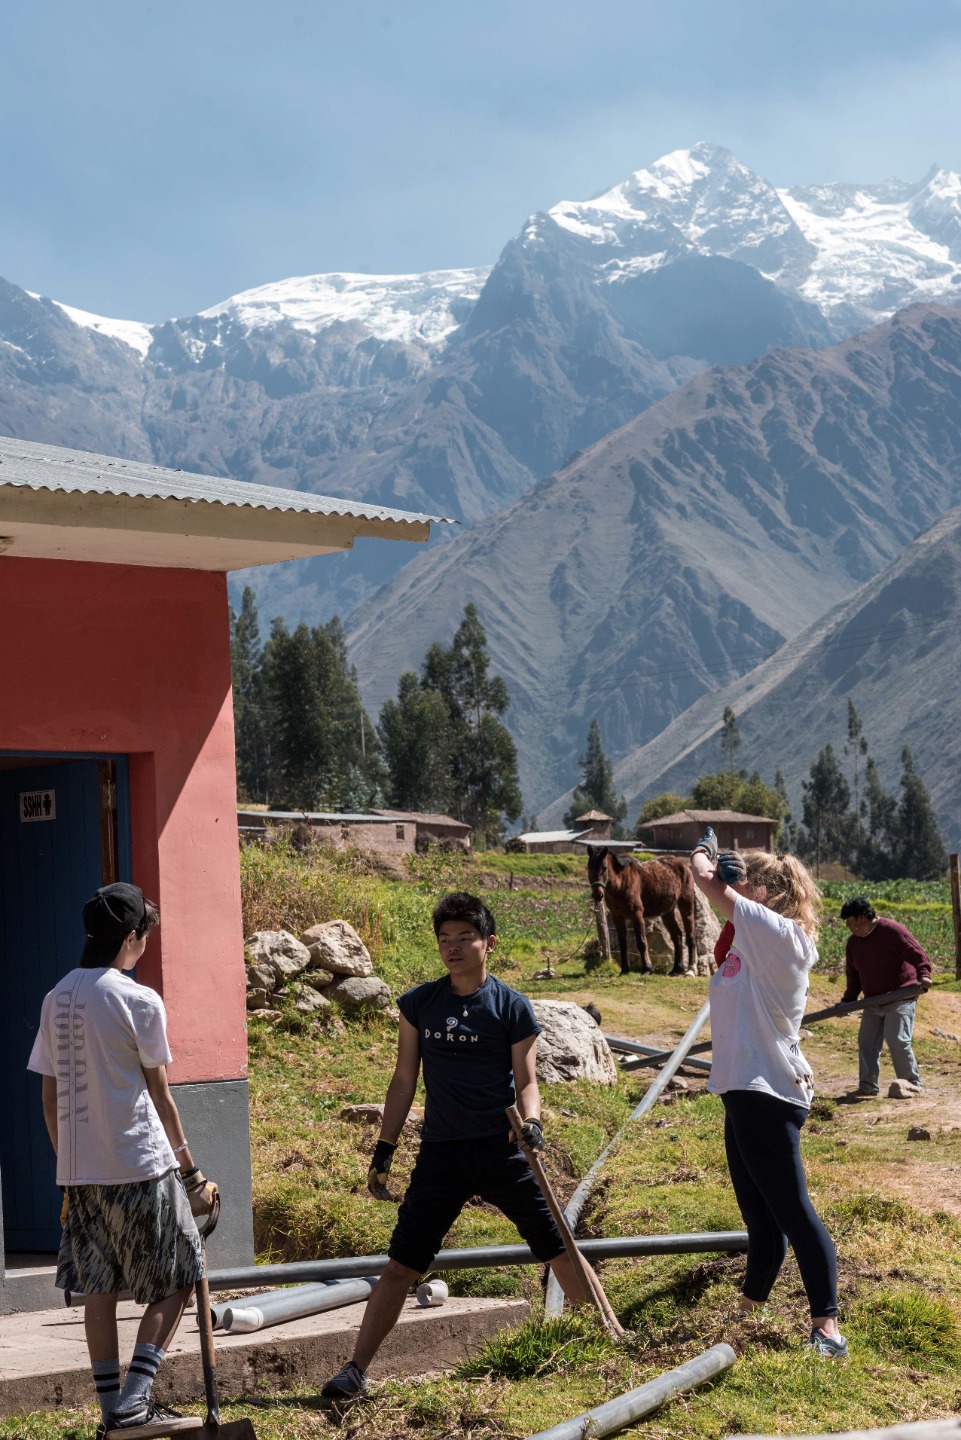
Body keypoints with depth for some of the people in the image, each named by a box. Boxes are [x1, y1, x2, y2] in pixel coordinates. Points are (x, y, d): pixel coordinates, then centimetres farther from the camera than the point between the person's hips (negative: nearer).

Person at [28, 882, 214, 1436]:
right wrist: (191, 1173, 1)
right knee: (176, 1279, 4)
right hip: (141, 1166, -6)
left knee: (99, 1288, 11)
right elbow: (160, 1096, -7)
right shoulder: (139, 1000, -10)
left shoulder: (57, 1000, 8)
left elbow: (50, 1096, 11)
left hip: (79, 1168, 6)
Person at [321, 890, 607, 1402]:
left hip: (502, 1150, -1)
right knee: (402, 1265, -1)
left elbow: (525, 1080, 1)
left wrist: (530, 1121, -20)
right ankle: (355, 1371, 5)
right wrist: (384, 1150, 7)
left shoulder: (511, 1006, -1)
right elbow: (404, 1080, 10)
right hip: (441, 1153, 1)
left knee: (560, 1251, -1)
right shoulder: (419, 1004, 5)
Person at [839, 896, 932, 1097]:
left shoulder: (892, 930, -15)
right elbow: (853, 975, 16)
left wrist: (923, 975, -36)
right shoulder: (853, 941, 8)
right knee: (866, 1042, 4)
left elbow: (918, 955, -19)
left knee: (897, 1040, -15)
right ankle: (868, 1086, 12)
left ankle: (912, 1084, -3)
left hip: (900, 999, -8)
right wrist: (847, 1000, 7)